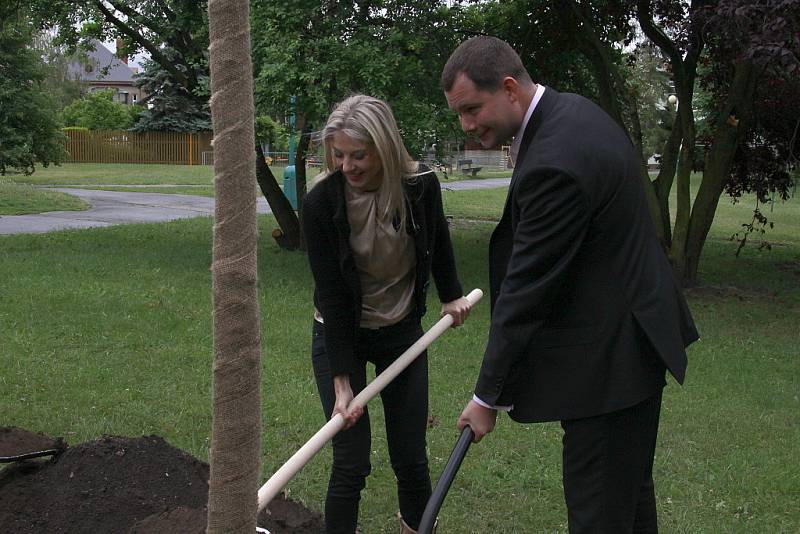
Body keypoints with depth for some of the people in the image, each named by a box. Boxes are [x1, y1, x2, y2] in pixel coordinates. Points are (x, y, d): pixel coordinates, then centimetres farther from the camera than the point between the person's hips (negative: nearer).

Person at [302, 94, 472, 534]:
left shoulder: (421, 186, -16)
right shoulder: (320, 203, -23)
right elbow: (331, 295, -21)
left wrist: (451, 295, 13)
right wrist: (342, 382, -20)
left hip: (402, 332, 2)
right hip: (340, 336, -2)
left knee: (410, 455, 8)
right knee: (351, 461, -7)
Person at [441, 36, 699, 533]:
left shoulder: (554, 162, -27)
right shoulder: (573, 111, 5)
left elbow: (526, 287, -22)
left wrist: (489, 397, -13)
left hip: (610, 358, -11)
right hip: (634, 332, 11)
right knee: (630, 492, 22)